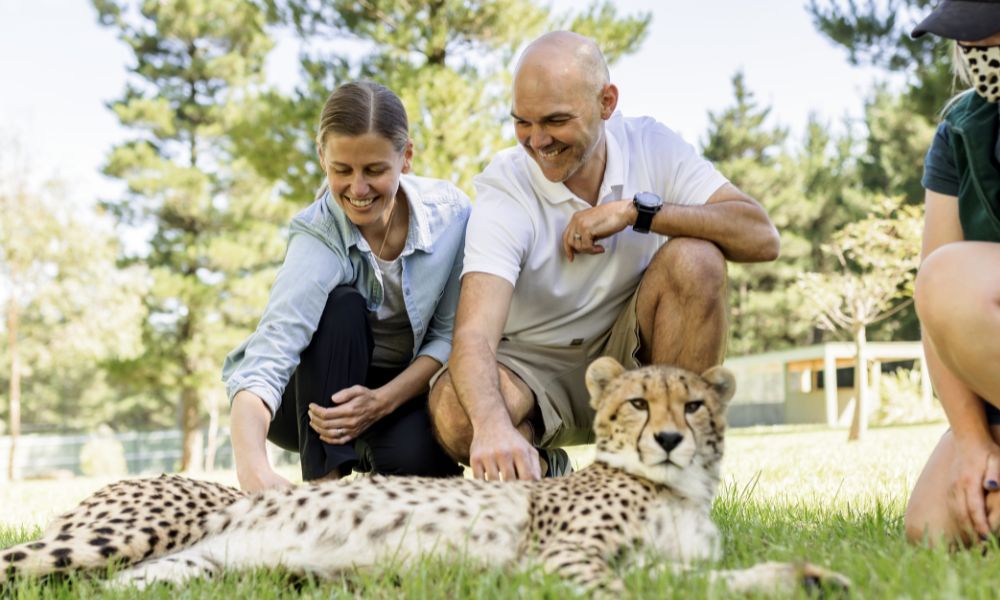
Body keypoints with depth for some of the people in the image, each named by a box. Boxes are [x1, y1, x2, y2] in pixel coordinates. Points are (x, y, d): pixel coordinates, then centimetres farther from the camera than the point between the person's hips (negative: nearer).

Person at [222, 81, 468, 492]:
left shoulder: (451, 211, -18)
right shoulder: (317, 238, -28)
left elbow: (449, 333, -10)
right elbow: (265, 361, -42)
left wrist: (382, 401, -28)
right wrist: (254, 468, -61)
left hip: (400, 388, 1)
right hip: (315, 390, -1)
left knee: (416, 460, -33)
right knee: (341, 307, -32)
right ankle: (324, 488, -25)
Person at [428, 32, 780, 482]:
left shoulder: (651, 146, -11)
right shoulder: (504, 189, -20)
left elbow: (762, 238, -21)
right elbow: (474, 334, -34)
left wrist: (638, 210, -30)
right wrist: (492, 425, -55)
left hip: (630, 359, 2)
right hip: (535, 364, -2)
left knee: (695, 260, -26)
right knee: (454, 411, -34)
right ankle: (539, 470, 2)